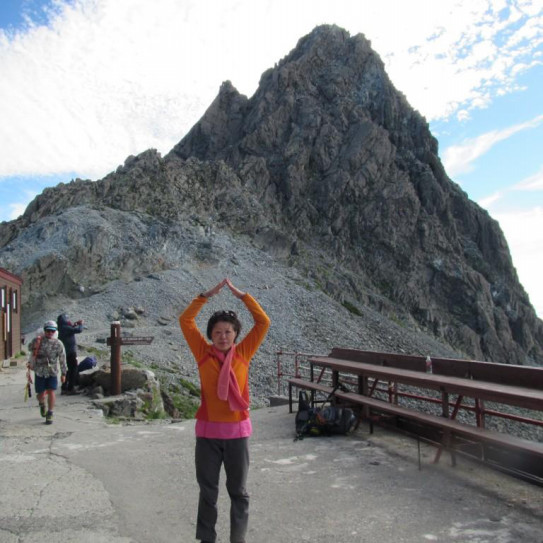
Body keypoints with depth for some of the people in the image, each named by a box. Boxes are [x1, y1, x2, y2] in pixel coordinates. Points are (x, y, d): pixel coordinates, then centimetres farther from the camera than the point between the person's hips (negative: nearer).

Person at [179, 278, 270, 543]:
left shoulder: (243, 353, -1)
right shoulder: (203, 353, -3)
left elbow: (263, 322, -6)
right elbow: (185, 321, -6)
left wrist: (241, 295, -9)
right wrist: (207, 295, -10)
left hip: (237, 430, 0)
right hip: (208, 431, 0)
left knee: (238, 490, 13)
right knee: (207, 489, 13)